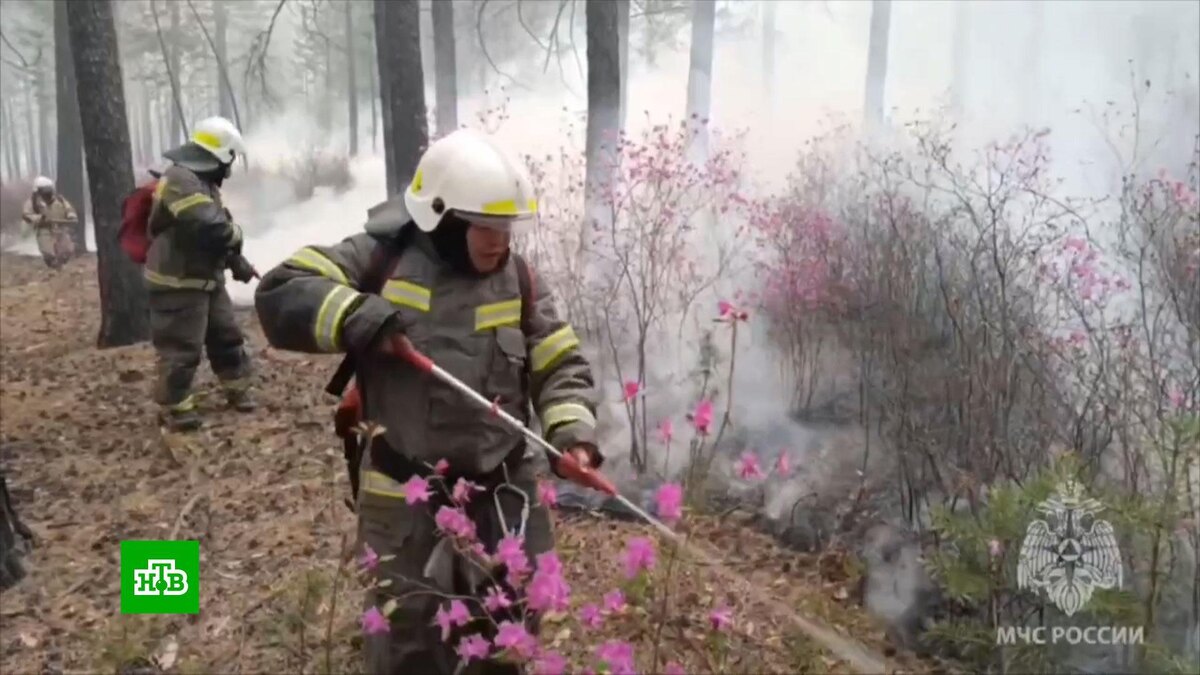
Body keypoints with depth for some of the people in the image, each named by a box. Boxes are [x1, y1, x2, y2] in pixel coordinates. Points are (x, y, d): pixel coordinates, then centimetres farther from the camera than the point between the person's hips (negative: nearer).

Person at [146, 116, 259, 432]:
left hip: (207, 278, 10)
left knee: (227, 335, 18)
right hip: (177, 283, -10)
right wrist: (237, 233, -10)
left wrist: (237, 261, 11)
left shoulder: (203, 182, 12)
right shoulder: (180, 181, -23)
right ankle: (174, 408, 10)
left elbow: (217, 232, 20)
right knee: (181, 347, -2)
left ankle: (238, 388, 32)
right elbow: (210, 229, -31)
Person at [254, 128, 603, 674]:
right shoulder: (380, 258, -6)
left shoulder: (517, 281, 2)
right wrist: (360, 318, -27)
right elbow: (280, 295, -11)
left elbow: (560, 365, 3)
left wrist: (572, 432, -14)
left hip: (503, 491, 3)